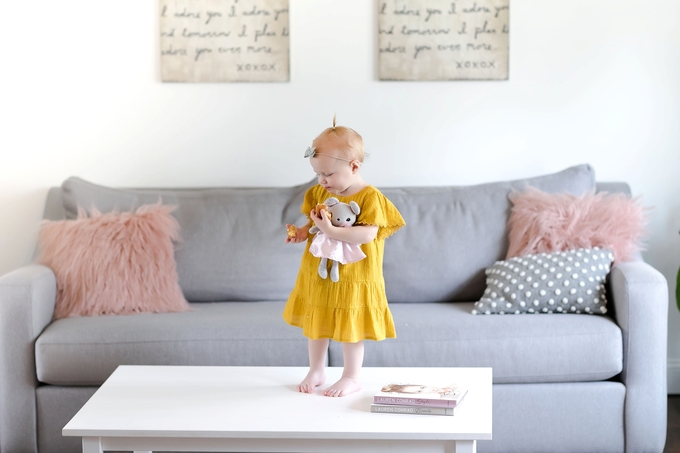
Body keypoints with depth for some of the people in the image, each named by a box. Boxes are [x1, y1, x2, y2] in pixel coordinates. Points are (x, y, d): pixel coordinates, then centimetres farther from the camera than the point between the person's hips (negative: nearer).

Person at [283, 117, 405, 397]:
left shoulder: (370, 197, -17)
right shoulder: (320, 193, 3)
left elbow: (368, 234, -26)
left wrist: (331, 231, -33)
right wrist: (302, 232, -6)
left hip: (351, 278, -6)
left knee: (350, 329, 6)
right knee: (315, 325, 16)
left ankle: (352, 377, 23)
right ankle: (316, 372, 33)